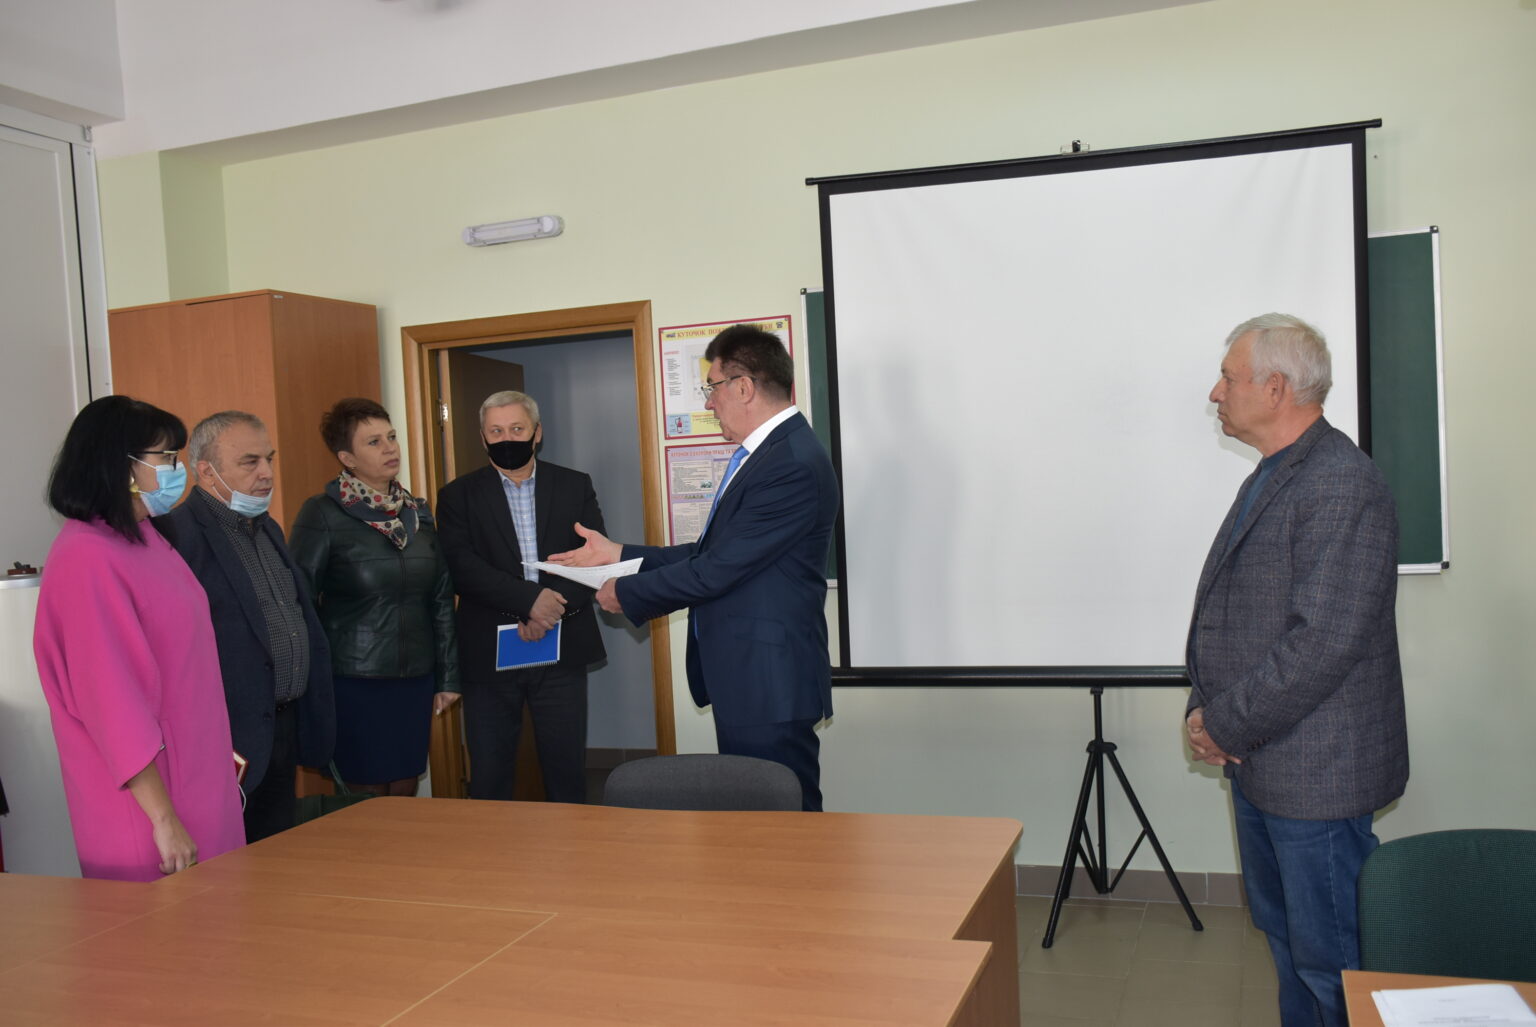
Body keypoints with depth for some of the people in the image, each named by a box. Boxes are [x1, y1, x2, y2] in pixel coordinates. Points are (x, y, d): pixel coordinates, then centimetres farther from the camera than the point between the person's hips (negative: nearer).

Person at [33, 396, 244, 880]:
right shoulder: (86, 559, -18)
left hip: (198, 778, 8)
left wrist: (222, 754, 19)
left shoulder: (146, 539, 9)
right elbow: (112, 698, -20)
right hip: (147, 794, -8)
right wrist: (163, 817, -19)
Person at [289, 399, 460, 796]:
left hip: (415, 678, 5)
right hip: (354, 682, -5)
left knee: (405, 792, 11)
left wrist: (448, 675, 11)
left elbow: (441, 599, 12)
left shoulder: (418, 511, 8)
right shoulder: (322, 514, -7)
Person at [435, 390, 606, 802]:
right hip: (488, 655, -1)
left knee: (567, 772, 6)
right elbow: (462, 567, -9)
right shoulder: (458, 495, 5)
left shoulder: (575, 486, 9)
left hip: (562, 649, 1)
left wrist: (556, 606, -15)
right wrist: (531, 598, -19)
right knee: (488, 777, 6)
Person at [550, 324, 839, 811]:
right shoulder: (762, 452, 12)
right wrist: (619, 554, 14)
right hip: (744, 679, 10)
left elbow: (716, 569, -21)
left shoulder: (793, 464, -21)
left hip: (769, 684, -10)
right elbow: (715, 552, 15)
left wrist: (627, 594, -7)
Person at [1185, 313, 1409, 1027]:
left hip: (1315, 771, -10)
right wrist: (1205, 710, 0)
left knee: (1329, 955, 4)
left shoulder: (1342, 485, -20)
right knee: (1282, 929, 22)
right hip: (1259, 760, 10)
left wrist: (1226, 726, -17)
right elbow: (1226, 612, 14)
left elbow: (1325, 641, -26)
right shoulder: (1271, 476, 12)